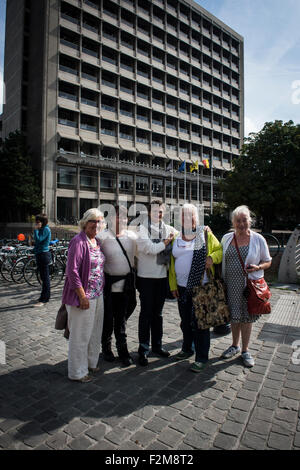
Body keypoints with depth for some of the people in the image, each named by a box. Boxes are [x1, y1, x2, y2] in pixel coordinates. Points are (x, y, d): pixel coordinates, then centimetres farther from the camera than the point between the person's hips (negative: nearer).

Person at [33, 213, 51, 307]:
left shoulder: (46, 229, -13)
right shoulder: (42, 229, 16)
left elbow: (38, 240, -22)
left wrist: (36, 229, -15)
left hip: (43, 255, -10)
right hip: (40, 254, 10)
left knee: (45, 278, -5)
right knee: (44, 277, 16)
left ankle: (43, 299, 0)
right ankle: (46, 297, 26)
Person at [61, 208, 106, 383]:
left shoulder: (97, 241, 9)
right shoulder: (79, 242, -16)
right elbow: (72, 270, -21)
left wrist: (100, 291, 13)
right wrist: (82, 296, -21)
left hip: (98, 294, 8)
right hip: (83, 295, -8)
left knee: (95, 332, 20)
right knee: (81, 334, 5)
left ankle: (91, 362, 39)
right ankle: (78, 372, 23)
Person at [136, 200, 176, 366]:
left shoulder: (168, 229, 8)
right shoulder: (142, 229, -5)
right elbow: (150, 248, -18)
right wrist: (166, 242, -8)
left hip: (162, 276, 4)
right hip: (146, 277, -4)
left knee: (158, 312, 15)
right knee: (146, 313, 2)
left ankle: (157, 345, 29)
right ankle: (143, 349, 14)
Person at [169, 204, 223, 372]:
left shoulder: (206, 234, -2)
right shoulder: (177, 238, 9)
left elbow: (220, 250, 1)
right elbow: (172, 263, 9)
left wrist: (212, 257, -21)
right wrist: (173, 285, 5)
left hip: (200, 287, -5)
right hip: (182, 287, 5)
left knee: (200, 321, 1)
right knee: (185, 320, 18)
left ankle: (202, 357, 15)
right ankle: (187, 349, 37)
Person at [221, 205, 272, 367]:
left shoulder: (258, 239, -3)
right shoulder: (226, 238, 5)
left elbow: (268, 262, 3)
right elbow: (221, 260, 14)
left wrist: (257, 267, -18)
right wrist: (220, 281, 4)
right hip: (230, 285, 2)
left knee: (246, 317, 8)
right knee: (234, 316, 12)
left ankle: (245, 350, 27)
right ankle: (235, 345, 34)